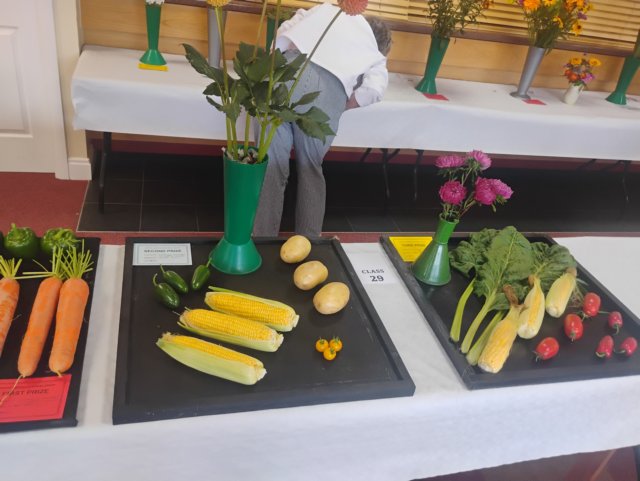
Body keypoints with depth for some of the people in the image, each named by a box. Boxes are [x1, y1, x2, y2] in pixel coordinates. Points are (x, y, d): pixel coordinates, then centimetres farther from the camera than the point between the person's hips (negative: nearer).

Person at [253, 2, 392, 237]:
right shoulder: (376, 54, 26)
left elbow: (284, 30, 21)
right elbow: (373, 90, 6)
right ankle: (308, 242, 24)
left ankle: (263, 240, 13)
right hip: (328, 88, 0)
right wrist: (336, 108, 18)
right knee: (311, 169, 17)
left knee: (272, 165, 7)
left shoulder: (327, 9, 33)